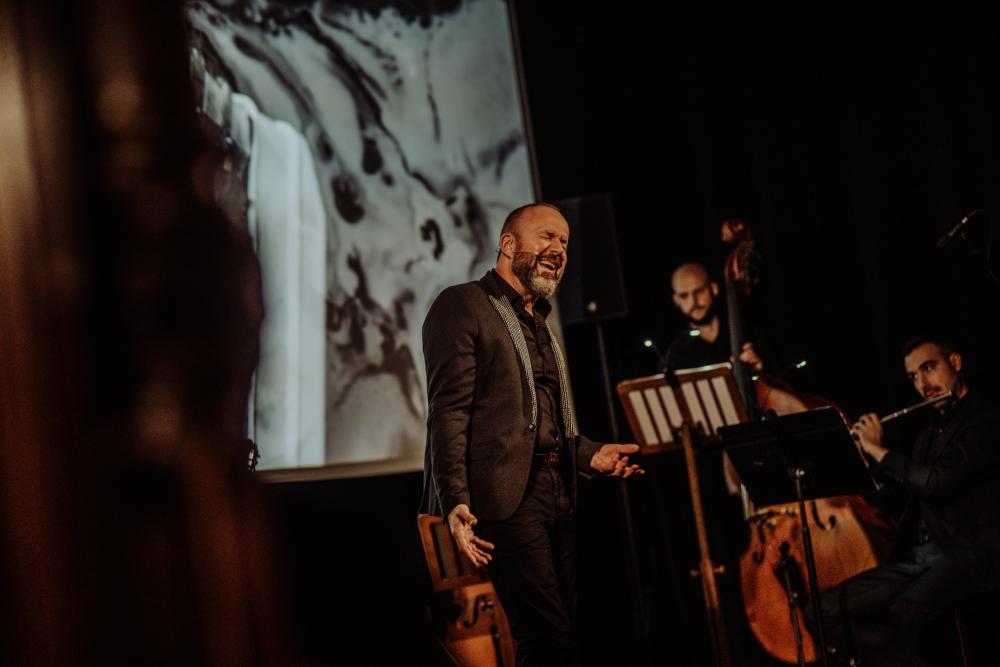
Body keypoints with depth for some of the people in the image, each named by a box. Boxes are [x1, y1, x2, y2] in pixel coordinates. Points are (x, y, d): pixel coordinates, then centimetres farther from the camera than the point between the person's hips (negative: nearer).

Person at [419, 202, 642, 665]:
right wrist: (455, 502, -22)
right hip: (504, 500, -8)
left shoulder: (538, 325, 24)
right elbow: (448, 413, -13)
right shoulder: (463, 306, -2)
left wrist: (590, 454, 15)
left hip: (554, 500, 9)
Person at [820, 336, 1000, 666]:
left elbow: (936, 482, -19)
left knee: (901, 617, -37)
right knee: (824, 611, -9)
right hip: (924, 554, 9)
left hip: (973, 554, -8)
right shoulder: (930, 431, 21)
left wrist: (877, 449, -6)